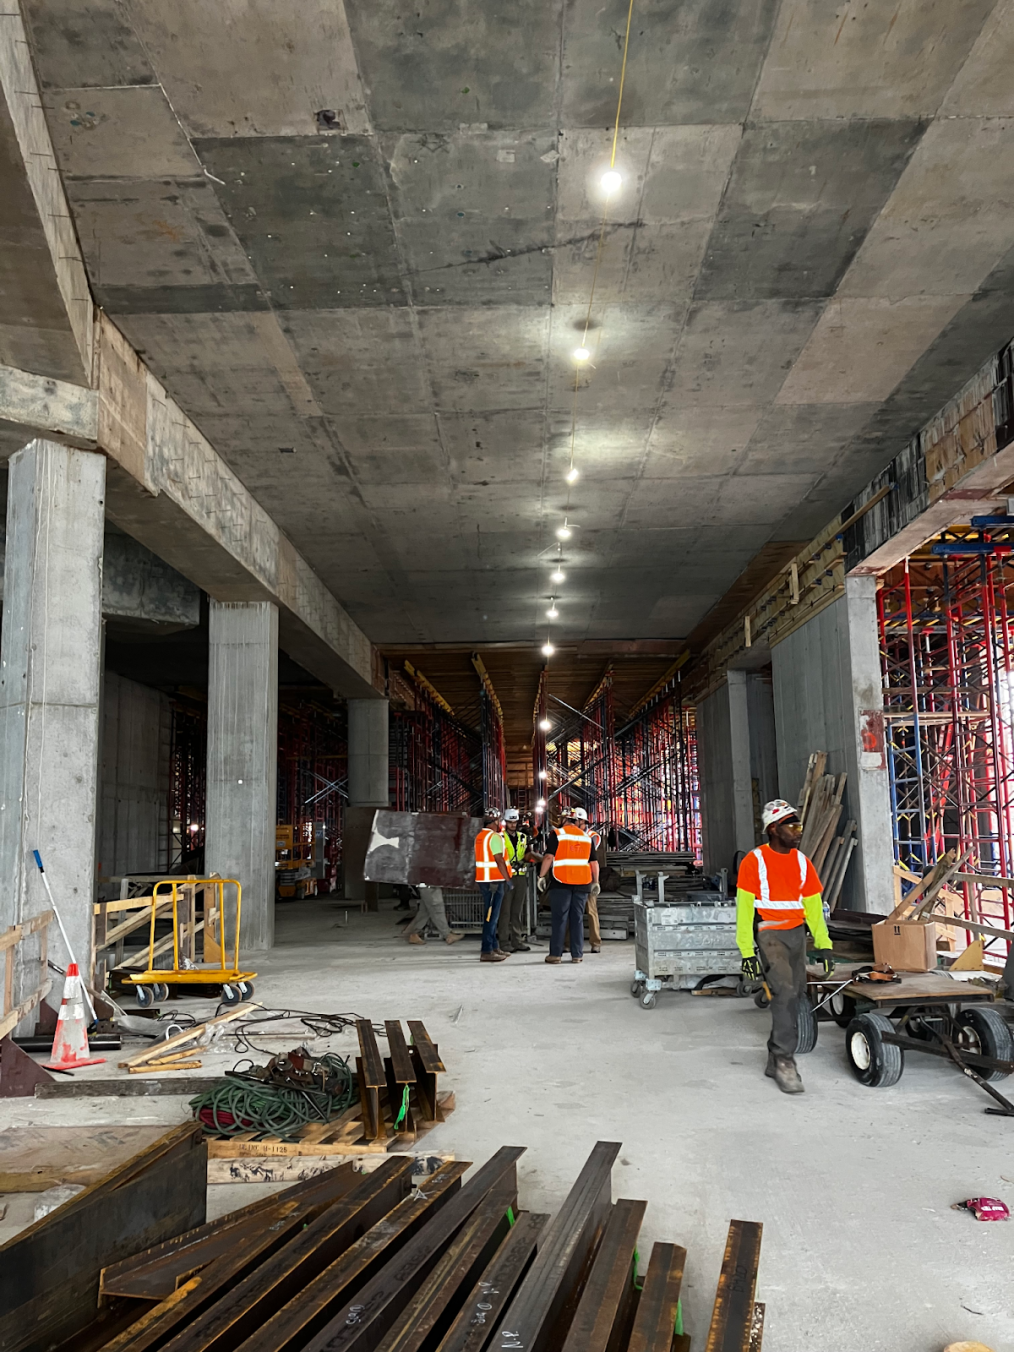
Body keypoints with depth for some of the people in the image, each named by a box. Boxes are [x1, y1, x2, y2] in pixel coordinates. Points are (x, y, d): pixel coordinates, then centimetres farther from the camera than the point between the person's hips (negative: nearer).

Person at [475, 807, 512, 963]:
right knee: (491, 916, -7)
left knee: (491, 915, 16)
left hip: (483, 879, 9)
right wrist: (508, 879, -15)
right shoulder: (495, 837, -14)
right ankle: (487, 952, -8)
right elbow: (499, 860, -18)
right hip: (494, 880, -9)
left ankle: (494, 947, 23)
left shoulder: (479, 836, 14)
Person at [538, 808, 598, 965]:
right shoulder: (587, 837, 13)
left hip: (561, 882, -4)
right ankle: (577, 954, 9)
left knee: (559, 919, 1)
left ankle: (556, 953, 1)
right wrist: (595, 882, 21)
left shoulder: (557, 834, -1)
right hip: (582, 883, 4)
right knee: (577, 919, 8)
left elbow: (548, 857, -9)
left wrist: (542, 876, -3)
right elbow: (594, 862, 14)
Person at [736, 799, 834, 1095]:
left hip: (797, 934, 6)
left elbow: (814, 905, 12)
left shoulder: (801, 861, 9)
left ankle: (775, 1060, 21)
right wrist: (747, 952, -11)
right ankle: (785, 1061, -7)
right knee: (785, 992, -17)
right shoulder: (754, 861, -7)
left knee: (794, 996, 7)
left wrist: (823, 945, 6)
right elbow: (744, 909, -8)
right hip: (769, 934, -6)